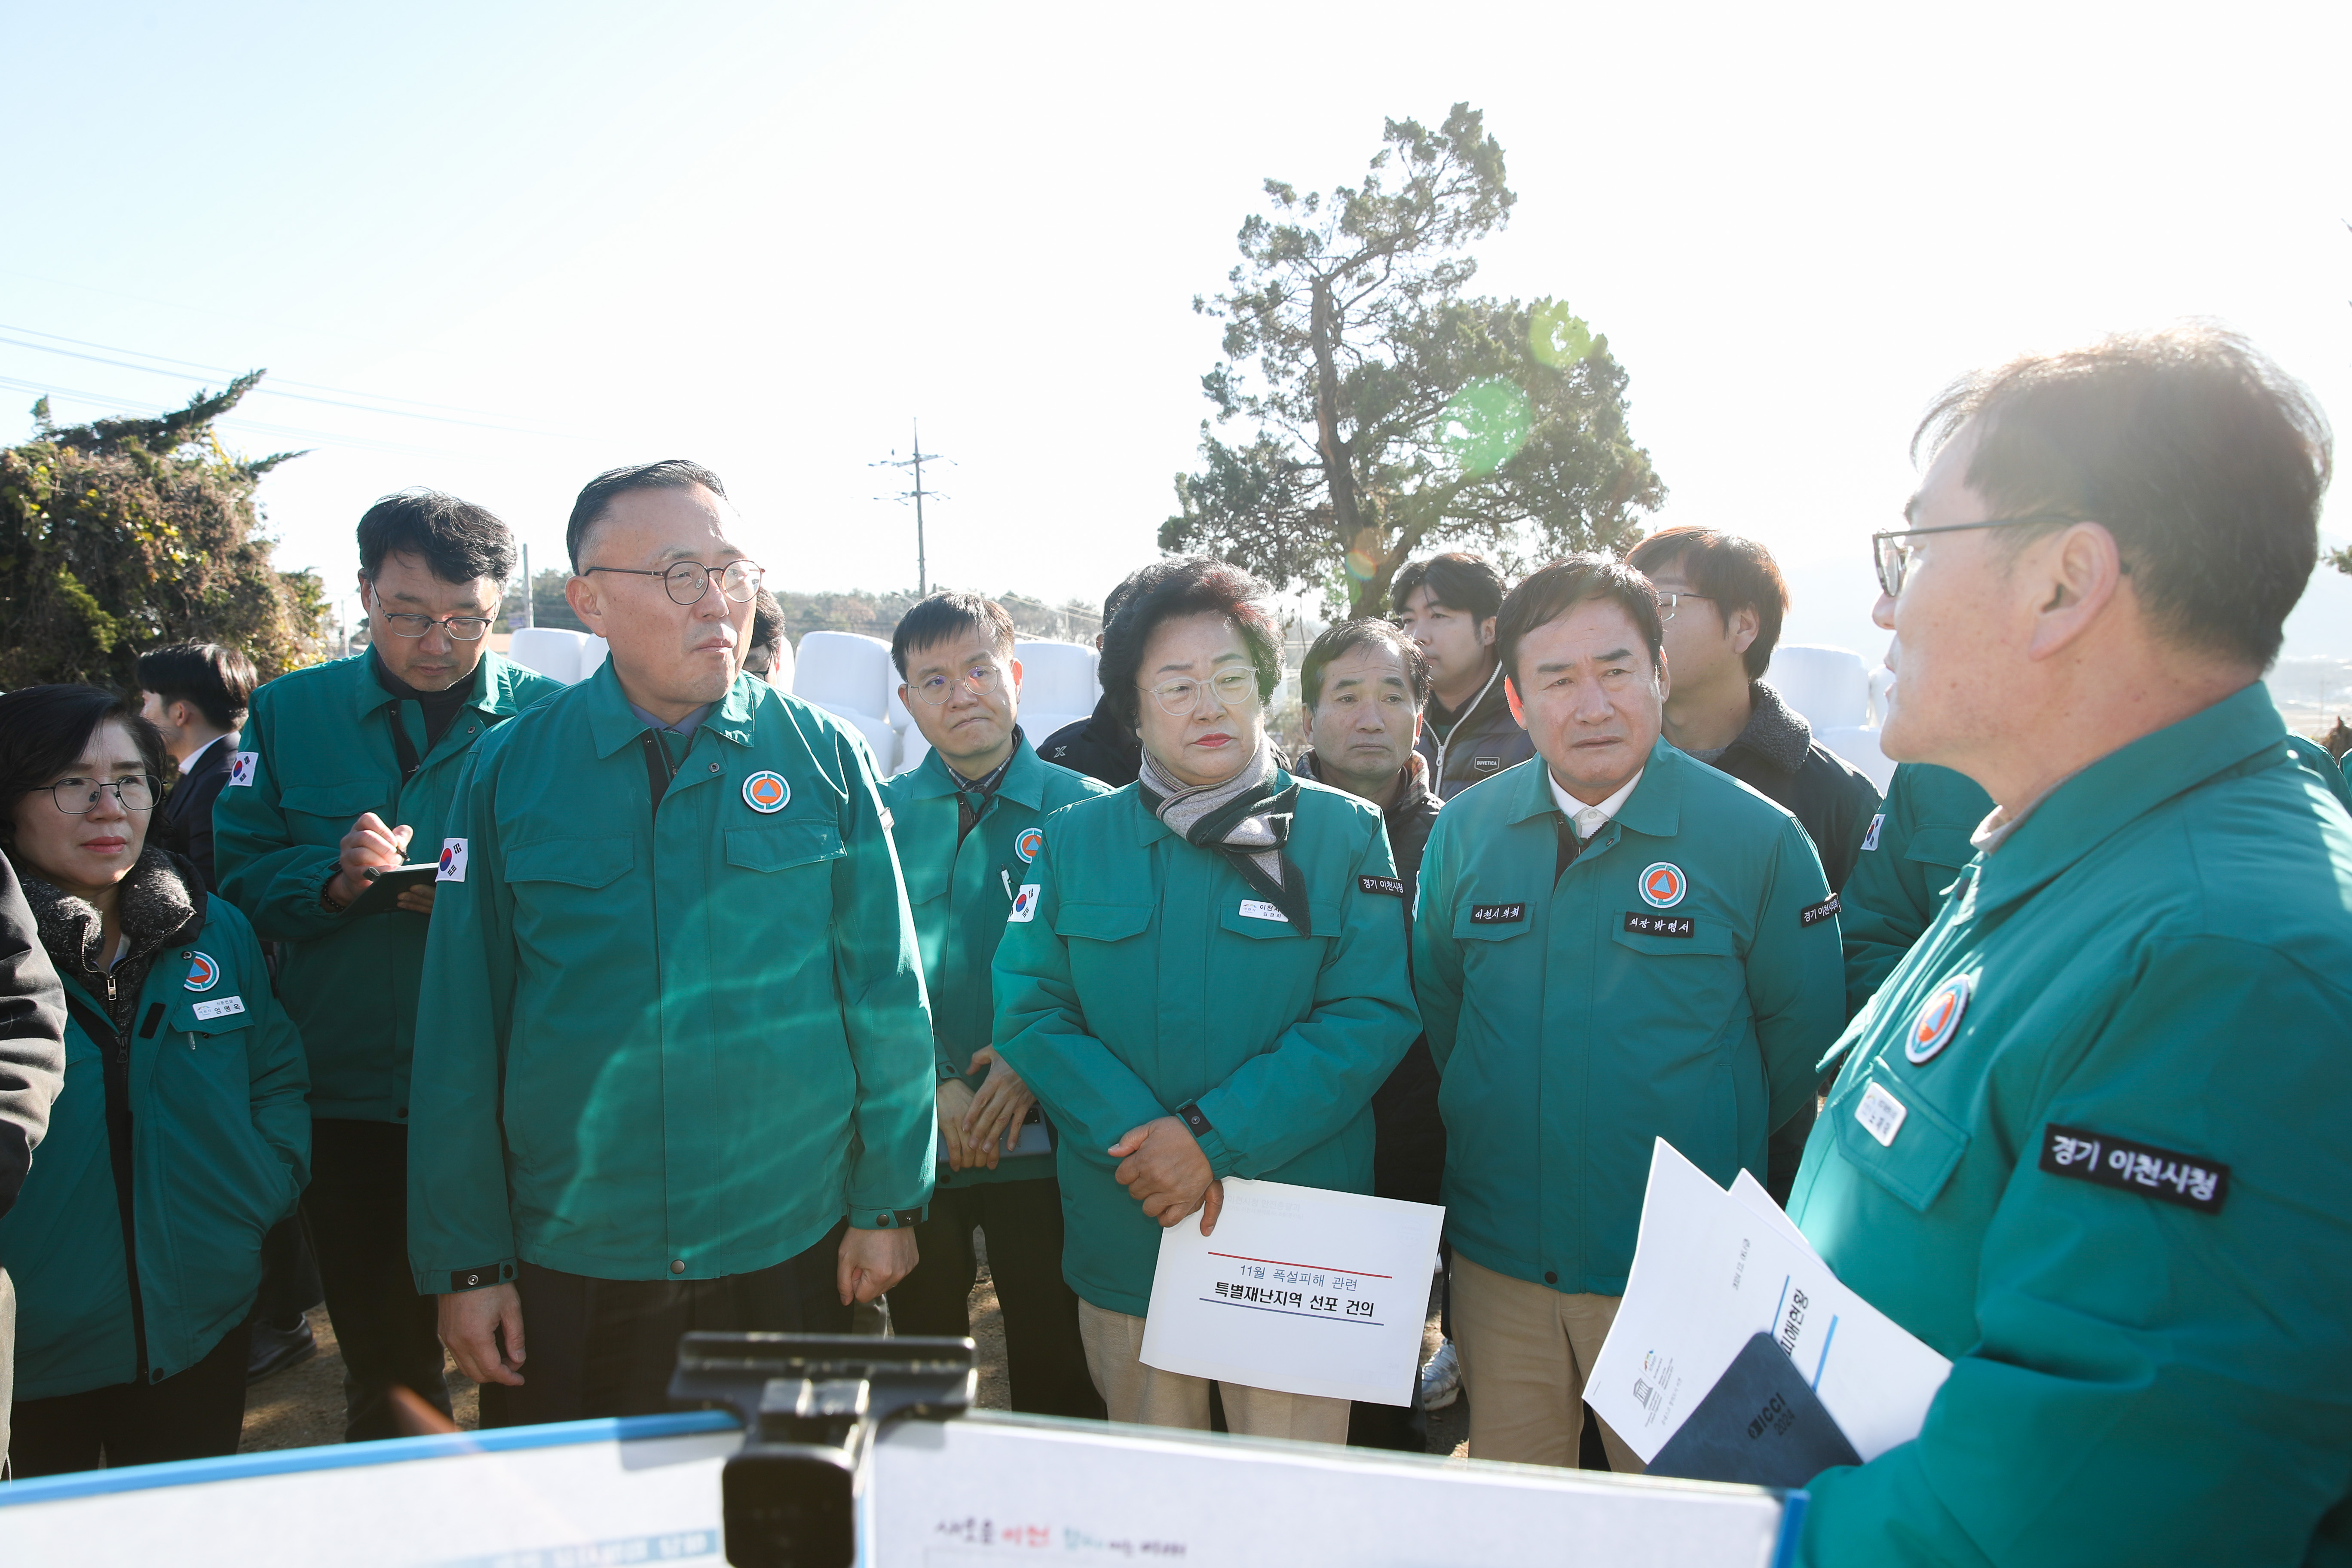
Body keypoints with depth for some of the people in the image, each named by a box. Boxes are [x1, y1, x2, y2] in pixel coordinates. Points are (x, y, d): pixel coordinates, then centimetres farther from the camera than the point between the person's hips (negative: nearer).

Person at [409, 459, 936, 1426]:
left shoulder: (822, 756, -3)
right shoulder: (510, 773, -3)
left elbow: (886, 993, 0)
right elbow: (460, 1032, -1)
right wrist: (464, 1262, 0)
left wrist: (888, 1203, -1)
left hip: (793, 1247, 0)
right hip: (570, 1263, 0)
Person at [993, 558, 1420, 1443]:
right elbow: (1030, 1013, -2)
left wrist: (1215, 1136, -18)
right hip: (1124, 1236, 2)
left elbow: (1372, 1016, -10)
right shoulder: (1073, 841, 5)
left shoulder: (1345, 834, -1)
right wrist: (1139, 1137, -17)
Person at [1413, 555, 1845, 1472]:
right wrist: (1498, 1127, 9)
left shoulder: (1757, 838, -10)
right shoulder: (1463, 830, -1)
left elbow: (1801, 1042, 0)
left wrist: (1713, 1150, 3)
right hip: (1498, 1260, 3)